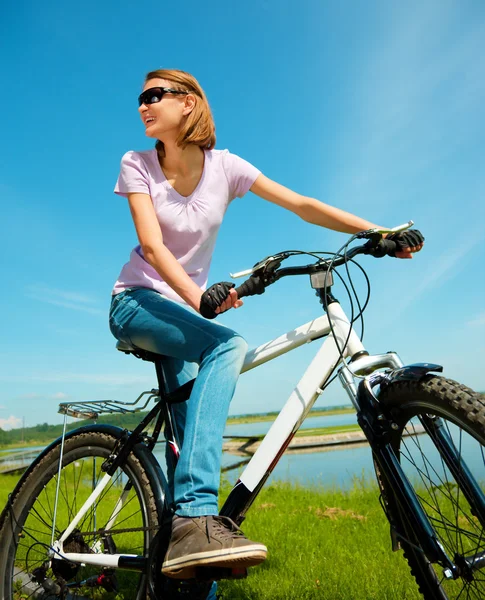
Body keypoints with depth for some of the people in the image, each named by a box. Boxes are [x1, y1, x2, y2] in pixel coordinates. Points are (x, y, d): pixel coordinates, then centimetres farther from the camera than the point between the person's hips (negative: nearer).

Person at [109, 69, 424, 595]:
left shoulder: (223, 166, -2)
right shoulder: (137, 165, -5)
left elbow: (302, 205, -9)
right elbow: (152, 243, -20)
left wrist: (380, 233, -19)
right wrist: (196, 296, -39)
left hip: (183, 310, 3)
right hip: (136, 304, -3)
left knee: (187, 430, -2)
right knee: (227, 346, -33)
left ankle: (185, 542, 12)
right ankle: (194, 521, -37)